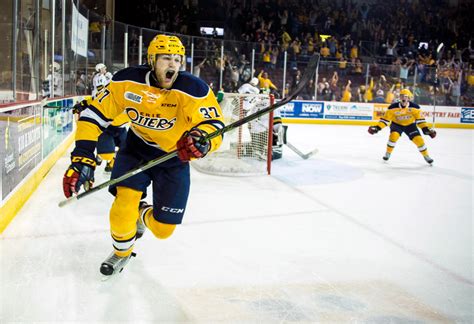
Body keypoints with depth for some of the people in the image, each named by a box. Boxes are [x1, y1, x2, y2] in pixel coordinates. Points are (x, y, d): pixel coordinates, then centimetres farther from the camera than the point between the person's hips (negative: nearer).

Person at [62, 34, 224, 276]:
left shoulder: (193, 89, -25)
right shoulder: (127, 81, -20)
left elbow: (215, 125, -26)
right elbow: (95, 114, -16)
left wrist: (201, 139, -51)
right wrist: (82, 157, -25)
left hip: (174, 157, 0)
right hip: (136, 148, 1)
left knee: (163, 228, 1)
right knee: (125, 202, -20)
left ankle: (143, 215, 41)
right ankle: (122, 252, 15)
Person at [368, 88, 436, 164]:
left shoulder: (414, 107, -20)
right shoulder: (393, 107, -22)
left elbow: (419, 118, -13)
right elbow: (386, 118, -18)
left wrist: (426, 129, -20)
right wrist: (377, 128, -26)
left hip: (410, 125, 1)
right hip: (396, 124, -1)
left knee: (419, 139, -10)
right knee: (394, 135, -29)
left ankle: (426, 156, 14)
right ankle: (388, 153, -6)